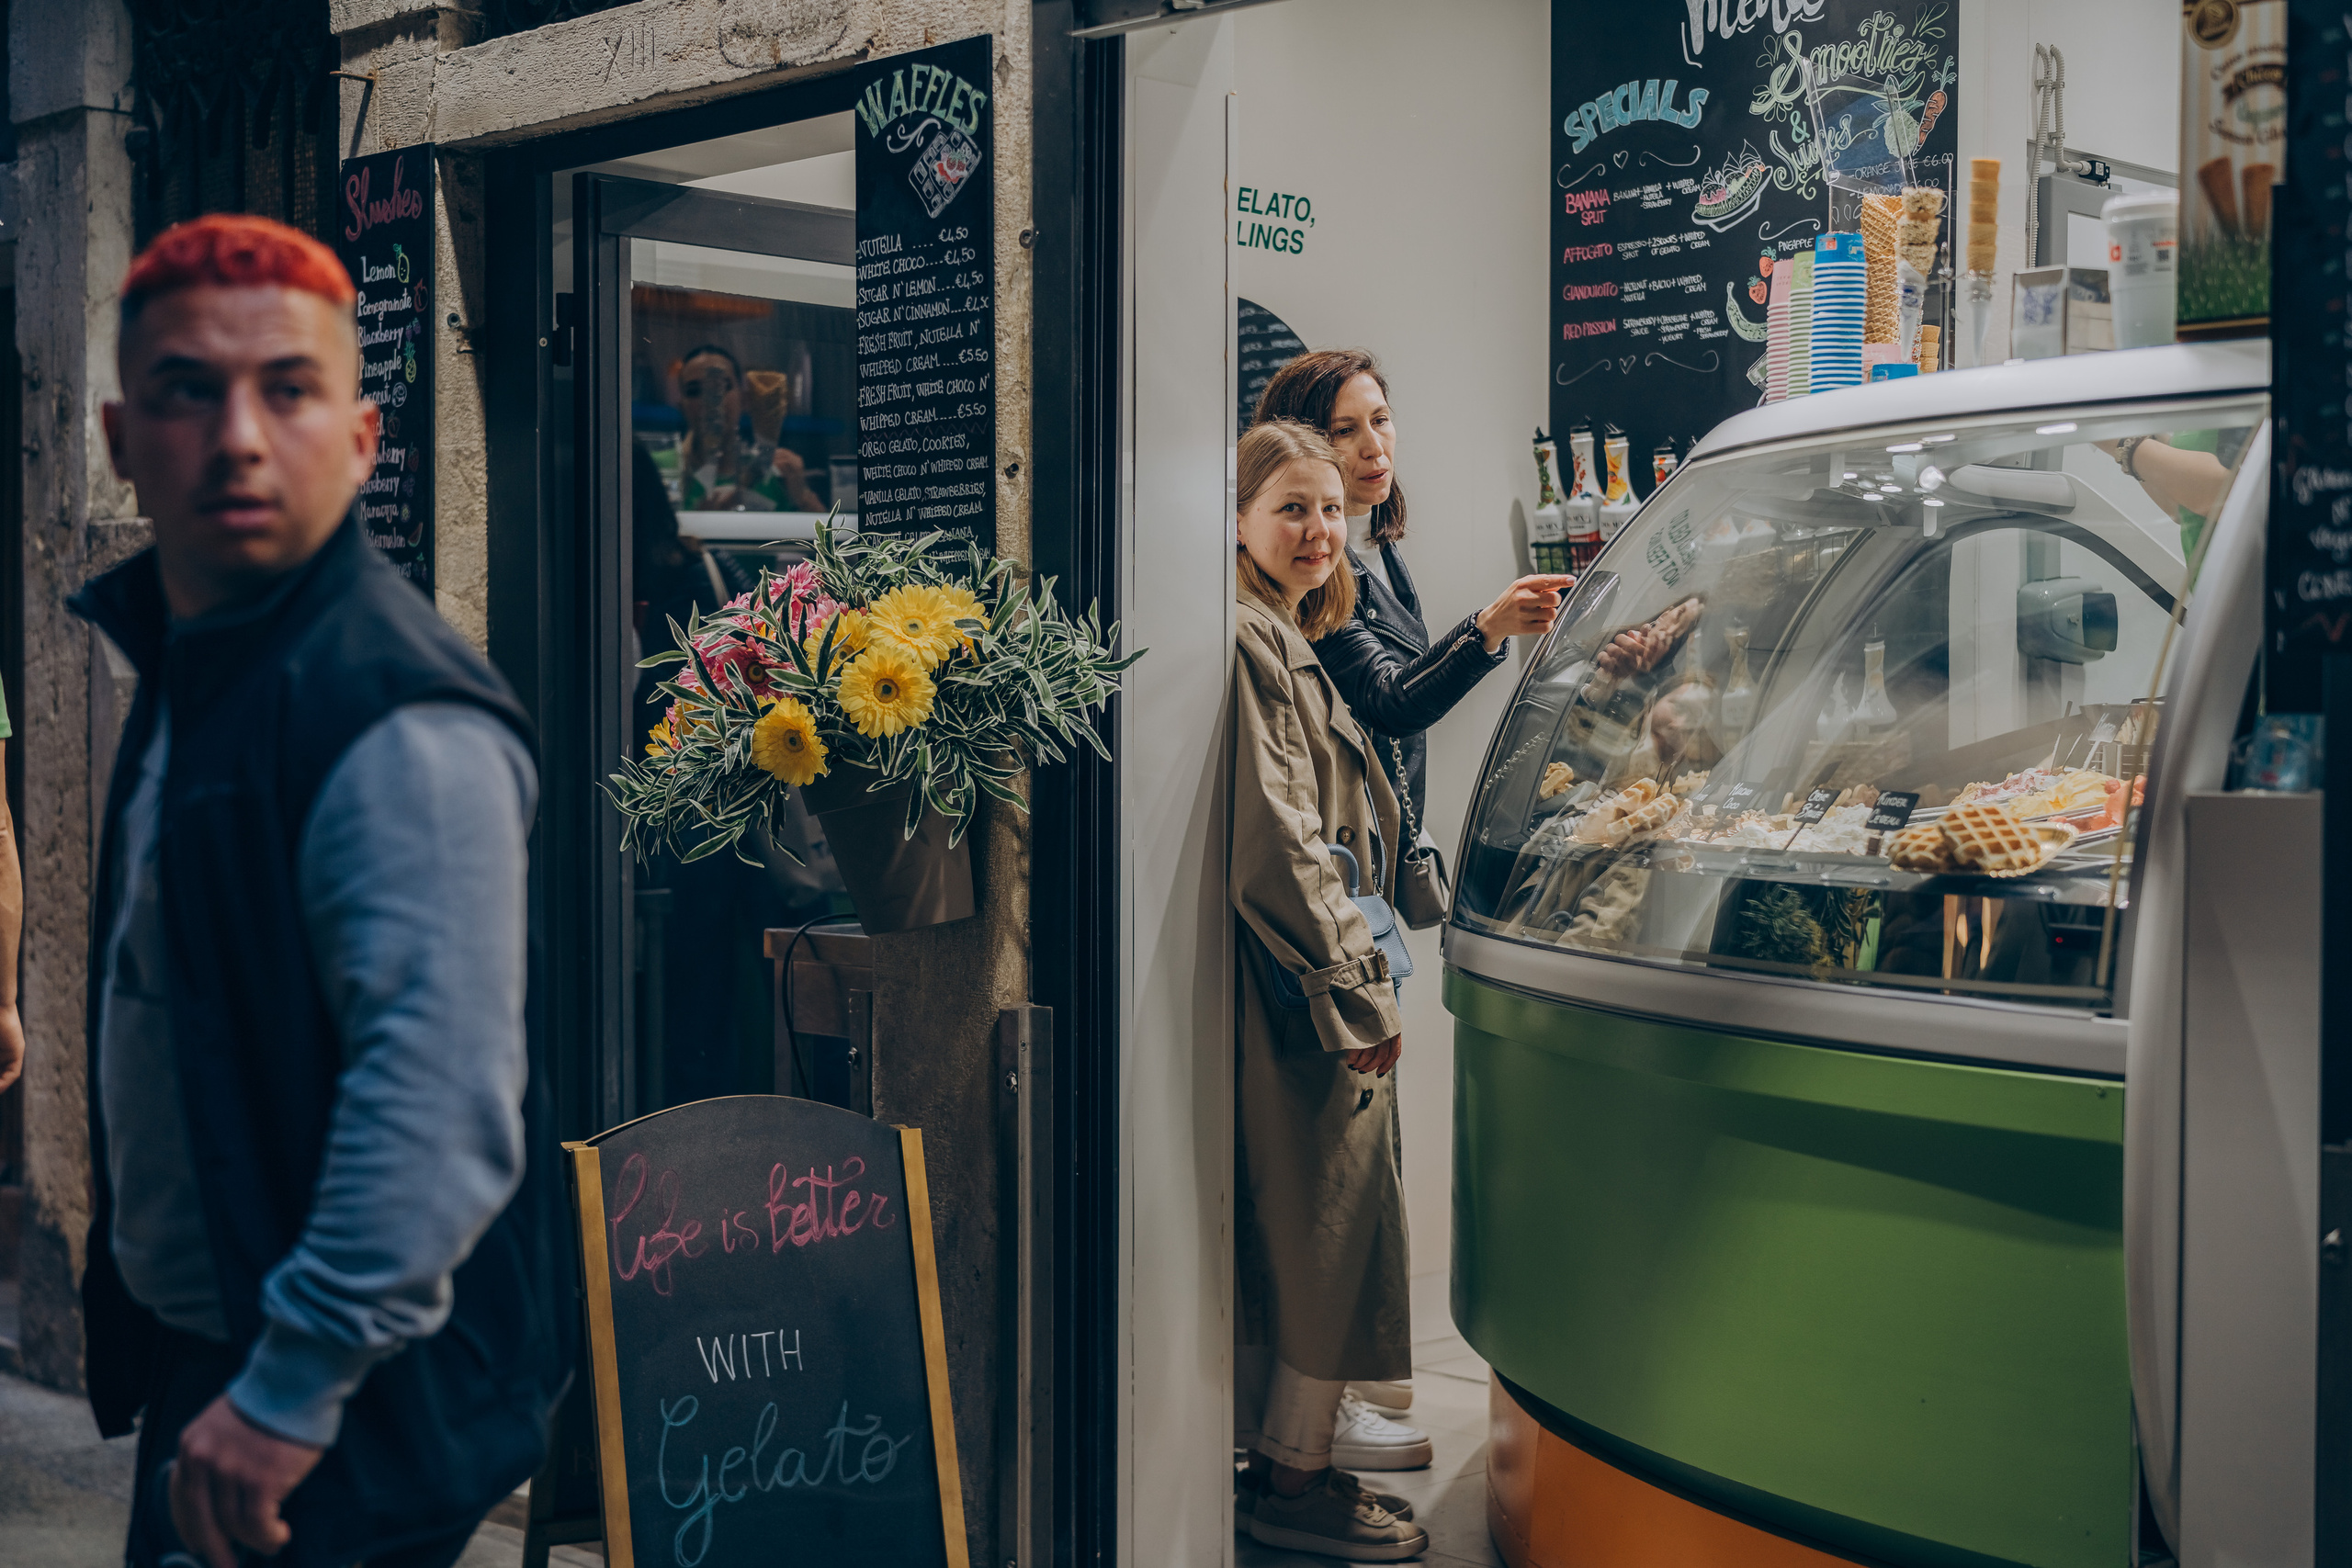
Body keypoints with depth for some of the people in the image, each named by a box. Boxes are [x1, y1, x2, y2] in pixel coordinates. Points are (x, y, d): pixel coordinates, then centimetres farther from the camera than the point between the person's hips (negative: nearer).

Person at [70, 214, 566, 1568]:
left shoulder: (401, 727, -23)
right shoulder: (183, 662, 9)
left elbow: (441, 1100, -30)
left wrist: (295, 1388, -27)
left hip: (350, 1406, -9)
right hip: (202, 1352, 9)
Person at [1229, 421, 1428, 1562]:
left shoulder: (1288, 644, 17)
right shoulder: (1246, 643, -16)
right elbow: (1271, 845, -22)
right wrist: (1357, 990, -19)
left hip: (1315, 977, 10)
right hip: (1297, 986, -10)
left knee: (1307, 1225, 14)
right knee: (1339, 1220, -2)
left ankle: (1290, 1463, 24)